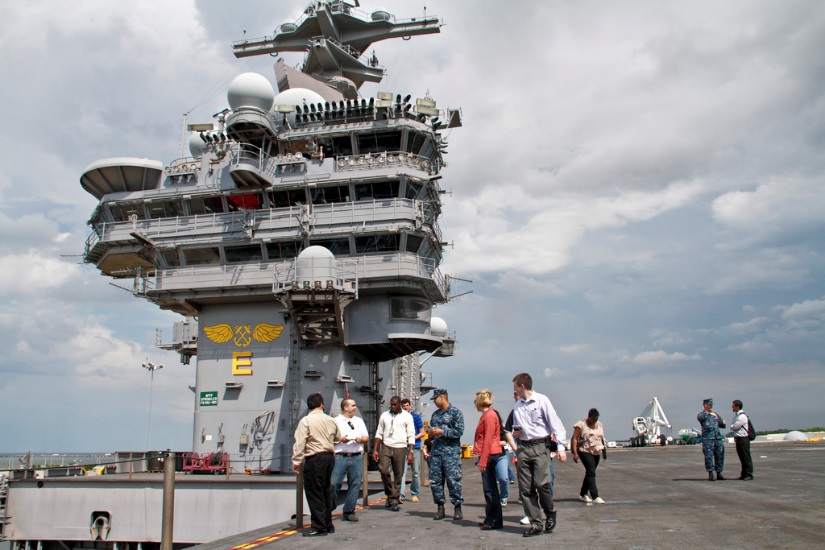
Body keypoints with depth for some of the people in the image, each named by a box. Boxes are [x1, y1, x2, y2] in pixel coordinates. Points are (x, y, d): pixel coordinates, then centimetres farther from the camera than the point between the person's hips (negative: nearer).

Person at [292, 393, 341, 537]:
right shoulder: (331, 420, 8)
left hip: (315, 459, -6)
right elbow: (338, 438, 21)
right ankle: (328, 524, 24)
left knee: (314, 493, -1)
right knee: (326, 491, 16)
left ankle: (319, 527, 1)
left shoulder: (306, 421, -9)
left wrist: (296, 462, -10)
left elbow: (300, 443, -14)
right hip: (330, 456, 7)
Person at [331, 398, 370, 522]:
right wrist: (340, 439, -14)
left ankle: (349, 512, 13)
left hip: (357, 457, 4)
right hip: (340, 457, -4)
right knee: (334, 484, -10)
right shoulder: (336, 421, 4)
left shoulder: (359, 421, 18)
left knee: (355, 484, 3)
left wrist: (360, 439, -2)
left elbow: (367, 437, 18)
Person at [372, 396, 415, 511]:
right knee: (384, 470, -15)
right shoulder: (384, 415, 11)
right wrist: (375, 450, 4)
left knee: (398, 475, 0)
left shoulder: (407, 416, 5)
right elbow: (379, 433, 12)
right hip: (386, 447, 1)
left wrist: (410, 452, -5)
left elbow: (411, 436, 3)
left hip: (400, 448, -1)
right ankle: (390, 494, 6)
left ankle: (394, 500, 12)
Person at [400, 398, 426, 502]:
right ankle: (401, 494, -15)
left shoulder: (416, 416, 3)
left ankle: (414, 494, 18)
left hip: (415, 447, 0)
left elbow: (422, 433, 4)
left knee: (416, 472, 6)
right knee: (402, 471, -11)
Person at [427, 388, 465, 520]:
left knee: (453, 480, -7)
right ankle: (440, 508, 14)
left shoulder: (455, 412, -1)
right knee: (435, 480, 4)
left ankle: (457, 507, 2)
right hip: (436, 451, 7)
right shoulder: (435, 414, 19)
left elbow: (459, 431, -11)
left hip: (451, 451, -6)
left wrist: (442, 432, -14)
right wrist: (430, 434, 6)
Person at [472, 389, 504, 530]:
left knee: (490, 489, -7)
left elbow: (488, 440, -18)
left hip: (489, 455, -10)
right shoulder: (486, 415, 17)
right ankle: (490, 519, 20)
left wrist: (482, 461, -19)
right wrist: (482, 459, 17)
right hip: (488, 455, 10)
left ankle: (495, 521, -2)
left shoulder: (489, 416, -14)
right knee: (489, 489, 13)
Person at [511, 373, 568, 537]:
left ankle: (550, 513, 10)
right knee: (525, 488, 1)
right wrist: (515, 433, 7)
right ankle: (536, 524, 7)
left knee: (541, 483, -16)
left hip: (540, 445, -5)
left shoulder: (541, 400, -2)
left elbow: (555, 423, -5)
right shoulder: (517, 405, 15)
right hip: (523, 448, 5)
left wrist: (560, 447, -12)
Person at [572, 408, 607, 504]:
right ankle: (595, 496, -19)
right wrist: (575, 453, -16)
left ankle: (583, 494, 22)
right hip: (585, 452, -7)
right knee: (591, 472, -15)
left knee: (590, 473, 10)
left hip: (596, 453, 7)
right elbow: (574, 439, -9)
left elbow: (601, 439, 21)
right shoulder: (581, 425, -7)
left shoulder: (600, 425, 13)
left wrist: (604, 451, 15)